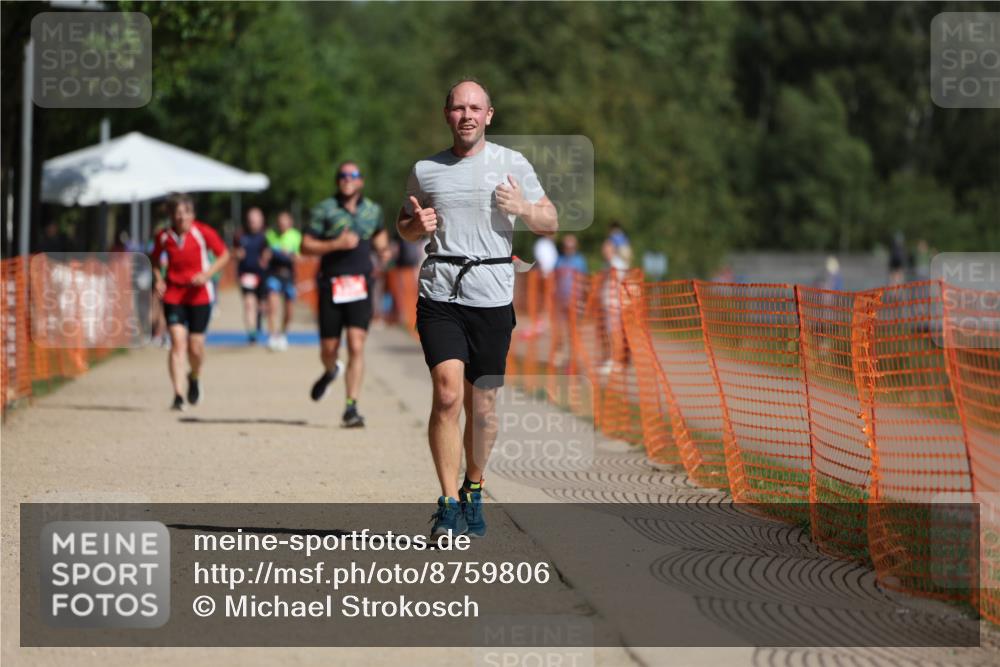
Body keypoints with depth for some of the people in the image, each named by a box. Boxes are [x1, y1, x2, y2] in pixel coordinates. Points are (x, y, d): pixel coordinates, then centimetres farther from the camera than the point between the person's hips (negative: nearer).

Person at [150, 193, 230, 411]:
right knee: (178, 342, -14)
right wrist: (158, 280, -3)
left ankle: (195, 377, 36)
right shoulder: (164, 236, -2)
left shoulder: (203, 232, -9)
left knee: (195, 347, 1)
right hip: (173, 295, 1)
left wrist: (207, 274, -15)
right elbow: (154, 260, 15)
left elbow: (224, 255, -1)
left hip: (199, 295, -1)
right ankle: (178, 395, -15)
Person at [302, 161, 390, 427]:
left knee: (357, 347, -12)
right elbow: (306, 246, -3)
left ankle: (351, 408, -11)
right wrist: (336, 244, -16)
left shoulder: (373, 211, 10)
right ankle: (330, 371, 44)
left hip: (360, 287, 1)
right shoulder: (325, 210, 0)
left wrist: (383, 247, 9)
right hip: (331, 286, -1)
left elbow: (379, 234, 30)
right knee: (329, 348, 7)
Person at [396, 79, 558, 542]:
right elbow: (405, 226, 23)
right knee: (447, 393, -16)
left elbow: (550, 223, 9)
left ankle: (473, 491, 27)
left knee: (482, 404, 5)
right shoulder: (425, 170, 10)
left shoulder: (512, 165, 7)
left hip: (492, 295, 0)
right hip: (440, 293, 0)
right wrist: (418, 224, -1)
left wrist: (523, 208, -12)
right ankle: (449, 504, -15)